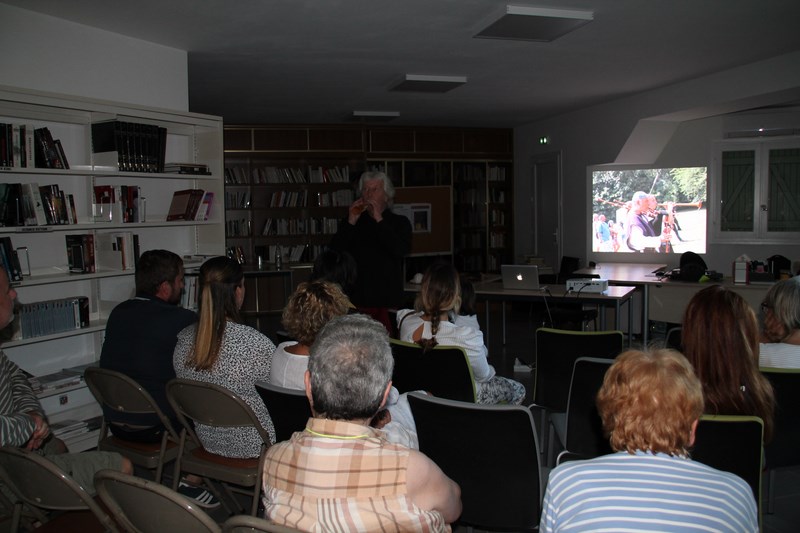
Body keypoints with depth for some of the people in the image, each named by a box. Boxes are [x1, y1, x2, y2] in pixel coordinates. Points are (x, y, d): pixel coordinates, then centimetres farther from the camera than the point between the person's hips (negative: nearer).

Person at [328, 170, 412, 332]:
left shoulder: (399, 222, 8)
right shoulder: (353, 221, 14)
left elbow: (401, 250, -11)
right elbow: (334, 252, 3)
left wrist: (379, 220, -11)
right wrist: (351, 222, -6)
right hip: (357, 299, 2)